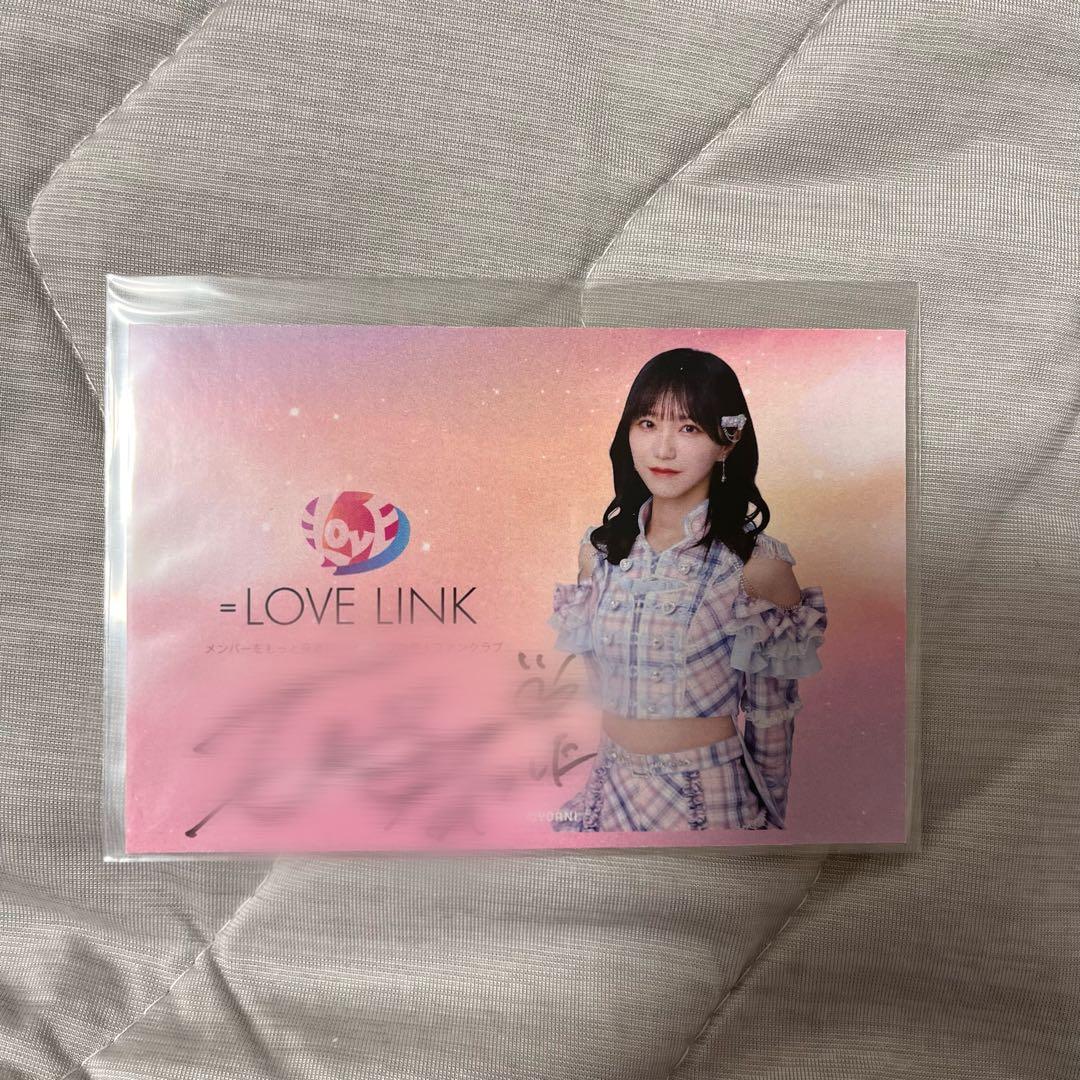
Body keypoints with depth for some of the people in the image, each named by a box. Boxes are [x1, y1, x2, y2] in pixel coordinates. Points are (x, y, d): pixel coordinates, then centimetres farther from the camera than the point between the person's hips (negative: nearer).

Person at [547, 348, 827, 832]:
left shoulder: (758, 565, -16)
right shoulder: (598, 550, -4)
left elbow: (771, 722, -6)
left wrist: (772, 817, 3)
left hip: (709, 797, -4)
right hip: (611, 787, 4)